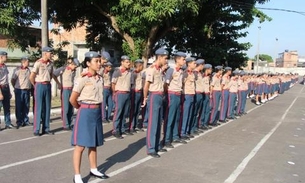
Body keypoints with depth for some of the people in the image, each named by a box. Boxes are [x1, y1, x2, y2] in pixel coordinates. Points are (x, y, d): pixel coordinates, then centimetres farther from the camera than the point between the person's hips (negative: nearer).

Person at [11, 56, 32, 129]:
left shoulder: (28, 70, 9)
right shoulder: (17, 70, -7)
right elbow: (12, 80, -2)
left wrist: (30, 88, 10)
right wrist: (16, 87, 8)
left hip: (27, 91, 5)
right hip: (19, 91, -5)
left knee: (26, 107, 9)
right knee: (19, 107, 0)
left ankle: (25, 121, 19)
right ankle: (19, 122, 5)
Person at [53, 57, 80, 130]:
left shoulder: (73, 71, 10)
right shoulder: (63, 69, -8)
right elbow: (53, 74, -12)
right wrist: (59, 83, -8)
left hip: (72, 90, 6)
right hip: (65, 90, -6)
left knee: (71, 108, 7)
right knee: (65, 108, -3)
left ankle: (70, 124, 17)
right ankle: (65, 125, 3)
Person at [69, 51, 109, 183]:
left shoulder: (100, 79, 6)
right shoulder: (83, 79, -13)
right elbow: (72, 99, -10)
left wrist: (96, 109, 11)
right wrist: (82, 109, 5)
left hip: (97, 112, 7)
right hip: (85, 113, -6)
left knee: (93, 144, 17)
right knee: (80, 145, -1)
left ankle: (94, 170, 31)